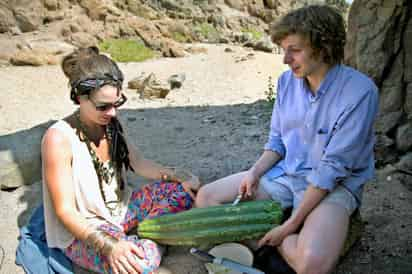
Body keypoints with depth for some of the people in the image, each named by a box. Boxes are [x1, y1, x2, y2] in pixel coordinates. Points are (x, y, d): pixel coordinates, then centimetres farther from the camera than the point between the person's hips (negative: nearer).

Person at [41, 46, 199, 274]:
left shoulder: (110, 125, -3)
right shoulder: (59, 138, -23)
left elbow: (139, 163, 7)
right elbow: (65, 211, -21)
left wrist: (180, 180, -6)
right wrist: (108, 245, -33)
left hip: (119, 209, 7)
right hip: (81, 231, -7)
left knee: (182, 191, -3)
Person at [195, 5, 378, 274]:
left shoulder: (359, 92, -21)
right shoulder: (287, 81, -1)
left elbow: (333, 168, -21)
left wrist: (291, 224, -20)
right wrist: (255, 173, -9)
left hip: (334, 185, -6)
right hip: (284, 173, 6)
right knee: (206, 198, -4)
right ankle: (285, 245, -8)